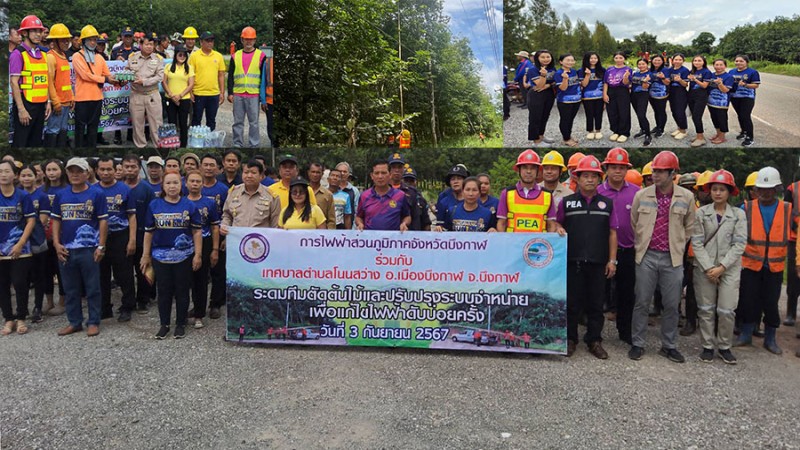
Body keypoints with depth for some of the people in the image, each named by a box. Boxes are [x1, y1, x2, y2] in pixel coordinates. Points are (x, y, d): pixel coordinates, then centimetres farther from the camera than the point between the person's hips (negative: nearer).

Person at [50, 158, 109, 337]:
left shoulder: (96, 194, -4)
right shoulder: (61, 195, 8)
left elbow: (103, 221, -5)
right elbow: (56, 220, 12)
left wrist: (101, 246, -9)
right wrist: (56, 243, 1)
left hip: (89, 249, -4)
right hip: (66, 249, 4)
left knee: (92, 289, 3)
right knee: (70, 289, 13)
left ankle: (93, 322, 14)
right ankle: (74, 322, 24)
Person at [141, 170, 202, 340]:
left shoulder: (189, 205, -1)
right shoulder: (154, 205, 2)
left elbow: (197, 231, 0)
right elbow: (149, 231, 7)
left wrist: (198, 254, -5)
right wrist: (146, 255, 6)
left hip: (184, 256, -1)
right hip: (160, 256, 1)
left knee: (182, 291, 7)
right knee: (163, 291, 9)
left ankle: (181, 324, 19)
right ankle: (164, 324, 21)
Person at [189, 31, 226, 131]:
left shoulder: (218, 56, 6)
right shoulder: (194, 56, -2)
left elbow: (221, 75, 9)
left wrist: (222, 93, 5)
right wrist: (190, 92, -6)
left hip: (214, 94, 2)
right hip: (198, 94, -2)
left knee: (211, 121, 10)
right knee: (196, 120, 6)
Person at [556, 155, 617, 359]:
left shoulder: (607, 203, 9)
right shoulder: (566, 202, 5)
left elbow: (612, 233, 9)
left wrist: (612, 260, 3)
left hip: (598, 263, 1)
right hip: (572, 261, -1)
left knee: (596, 304, 8)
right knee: (572, 303, 6)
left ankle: (594, 340, 19)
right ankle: (570, 339, 18)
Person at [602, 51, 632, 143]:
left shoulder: (627, 69, -2)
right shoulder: (609, 69, 8)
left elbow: (626, 83, -10)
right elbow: (605, 82, 6)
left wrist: (626, 77, -31)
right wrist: (605, 94, -3)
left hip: (623, 92, -3)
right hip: (611, 92, 4)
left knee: (623, 113, -1)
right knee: (612, 113, 7)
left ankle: (624, 133, 7)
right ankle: (616, 132, 20)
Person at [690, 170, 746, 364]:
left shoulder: (739, 214, 2)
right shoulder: (701, 213, 1)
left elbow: (739, 244, -4)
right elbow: (697, 242, -2)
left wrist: (722, 267, -11)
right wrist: (708, 267, -10)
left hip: (730, 269, 0)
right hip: (704, 268, 0)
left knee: (726, 310, -2)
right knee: (706, 310, 6)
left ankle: (725, 347, 15)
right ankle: (707, 346, 17)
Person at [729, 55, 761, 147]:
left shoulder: (752, 72, -9)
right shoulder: (731, 72, 7)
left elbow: (756, 85, -12)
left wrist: (745, 85, -26)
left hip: (747, 98, -6)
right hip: (735, 97, 6)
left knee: (746, 116, -11)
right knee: (740, 115, 16)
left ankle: (750, 138, -4)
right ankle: (744, 132, 35)